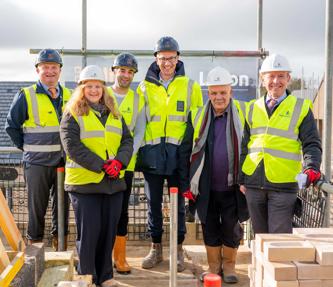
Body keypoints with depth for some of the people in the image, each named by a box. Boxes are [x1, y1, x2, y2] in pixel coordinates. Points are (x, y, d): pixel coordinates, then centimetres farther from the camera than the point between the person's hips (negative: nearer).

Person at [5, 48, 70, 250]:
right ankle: (34, 245, 18)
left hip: (64, 161, 4)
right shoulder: (26, 96, -5)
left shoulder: (68, 95, 7)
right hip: (37, 163, -4)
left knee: (63, 205, 11)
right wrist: (27, 147, 1)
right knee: (37, 207, 4)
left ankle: (60, 245, 25)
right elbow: (12, 126, 2)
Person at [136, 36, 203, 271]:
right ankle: (156, 248, 24)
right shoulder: (145, 87, 8)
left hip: (178, 154, -1)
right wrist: (139, 151, 6)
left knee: (178, 204, 6)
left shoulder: (190, 86, 5)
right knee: (153, 203, 9)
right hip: (152, 155, 2)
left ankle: (178, 250, 20)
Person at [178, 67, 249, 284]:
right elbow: (185, 151, 5)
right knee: (210, 229, 11)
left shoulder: (243, 113, -3)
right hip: (206, 188, 2)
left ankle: (229, 266, 29)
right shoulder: (197, 116, 2)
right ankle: (214, 267, 28)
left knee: (231, 229, 9)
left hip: (233, 187, -1)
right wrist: (185, 184, 1)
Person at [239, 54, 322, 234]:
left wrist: (311, 168, -18)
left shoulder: (301, 108, 3)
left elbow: (312, 144, 0)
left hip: (283, 185, -4)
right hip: (254, 184, 4)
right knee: (260, 237, 14)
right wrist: (241, 179, 11)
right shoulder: (253, 109, 12)